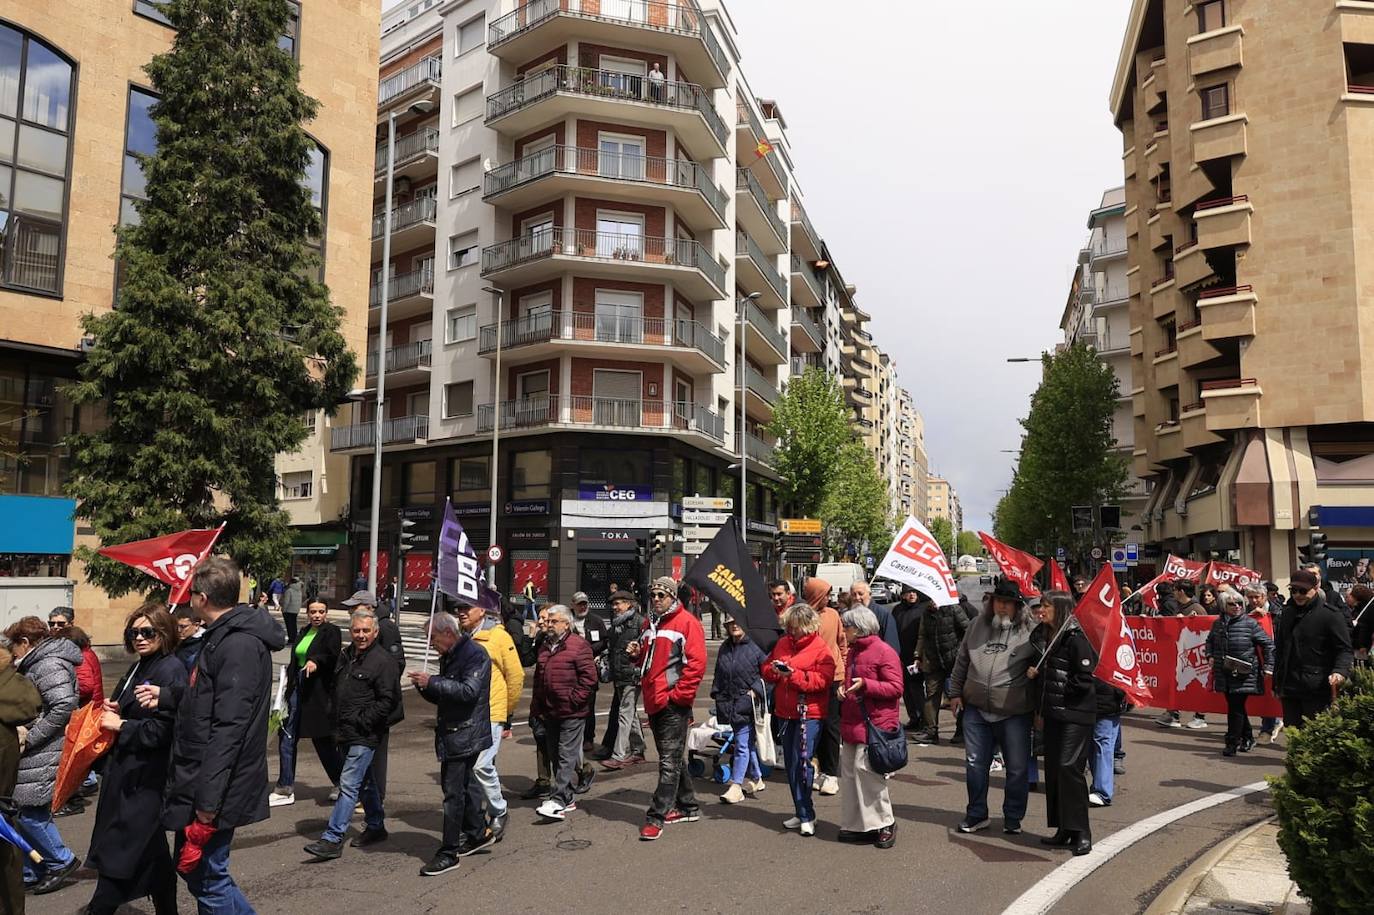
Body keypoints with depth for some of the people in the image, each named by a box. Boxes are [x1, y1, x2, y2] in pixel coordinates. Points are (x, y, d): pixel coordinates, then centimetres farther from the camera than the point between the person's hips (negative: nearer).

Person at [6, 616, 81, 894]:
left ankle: (61, 860, 9)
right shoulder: (40, 662, 17)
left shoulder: (49, 665, -16)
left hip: (44, 755, -10)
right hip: (36, 753, 10)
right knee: (27, 812, 13)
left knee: (30, 813, -5)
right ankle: (31, 873, 21)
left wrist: (30, 737, -20)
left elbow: (64, 706, -27)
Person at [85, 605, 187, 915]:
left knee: (119, 848, -3)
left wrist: (121, 725, -13)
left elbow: (164, 728, -21)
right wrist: (114, 711, 5)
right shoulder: (140, 667, 14)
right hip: (127, 768, 10)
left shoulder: (170, 670, -15)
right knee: (152, 848, 16)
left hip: (145, 776, -10)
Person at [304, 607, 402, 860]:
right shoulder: (346, 656, 13)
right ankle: (376, 826, 30)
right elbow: (337, 691, 23)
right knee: (365, 782, 18)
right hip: (345, 734, 8)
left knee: (348, 784, -9)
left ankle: (332, 839, -7)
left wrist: (361, 721, -17)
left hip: (364, 735, -8)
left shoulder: (382, 661, -13)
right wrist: (337, 723, 14)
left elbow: (387, 700, -16)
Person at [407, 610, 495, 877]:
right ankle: (479, 832, 33)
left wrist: (432, 682, -23)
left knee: (453, 790, -6)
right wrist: (424, 686, 0)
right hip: (451, 732, 9)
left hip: (465, 733, -9)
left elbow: (469, 691, -25)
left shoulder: (475, 654, -14)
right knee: (465, 783, 18)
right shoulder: (449, 657, 15)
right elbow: (441, 697, 20)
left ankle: (449, 853, 2)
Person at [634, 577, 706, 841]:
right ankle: (687, 807, 29)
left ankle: (656, 817, -3)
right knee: (673, 759, 17)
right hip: (653, 702, 9)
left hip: (674, 704, -9)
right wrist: (638, 653, 7)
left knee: (669, 762, -5)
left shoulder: (687, 622, -8)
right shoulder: (650, 624, 17)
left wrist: (677, 694, -16)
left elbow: (696, 663, -15)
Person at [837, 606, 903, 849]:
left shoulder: (884, 652, -10)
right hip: (852, 724, 9)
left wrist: (865, 685, -22)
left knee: (866, 770, -10)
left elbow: (895, 688, -13)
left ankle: (885, 824, 6)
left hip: (875, 725, -9)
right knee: (849, 772, 9)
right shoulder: (853, 651, 17)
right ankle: (856, 826, 19)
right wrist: (843, 688, 9)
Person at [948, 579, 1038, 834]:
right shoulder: (977, 625, 7)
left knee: (1017, 768, 8)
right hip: (976, 708, 3)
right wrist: (955, 692, 13)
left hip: (1014, 712, -3)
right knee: (975, 763, 10)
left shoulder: (1030, 631, -5)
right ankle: (976, 814, 26)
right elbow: (961, 661, 16)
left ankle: (1013, 818, 26)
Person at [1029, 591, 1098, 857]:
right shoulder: (1042, 637, 11)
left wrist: (1060, 689, -9)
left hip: (1076, 715, -8)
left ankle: (1081, 831, -1)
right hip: (1053, 713, 8)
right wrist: (1033, 673, 5)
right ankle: (1063, 830, 19)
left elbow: (1085, 679, -16)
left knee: (1069, 767, -12)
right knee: (1053, 769, 9)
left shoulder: (1076, 638, -14)